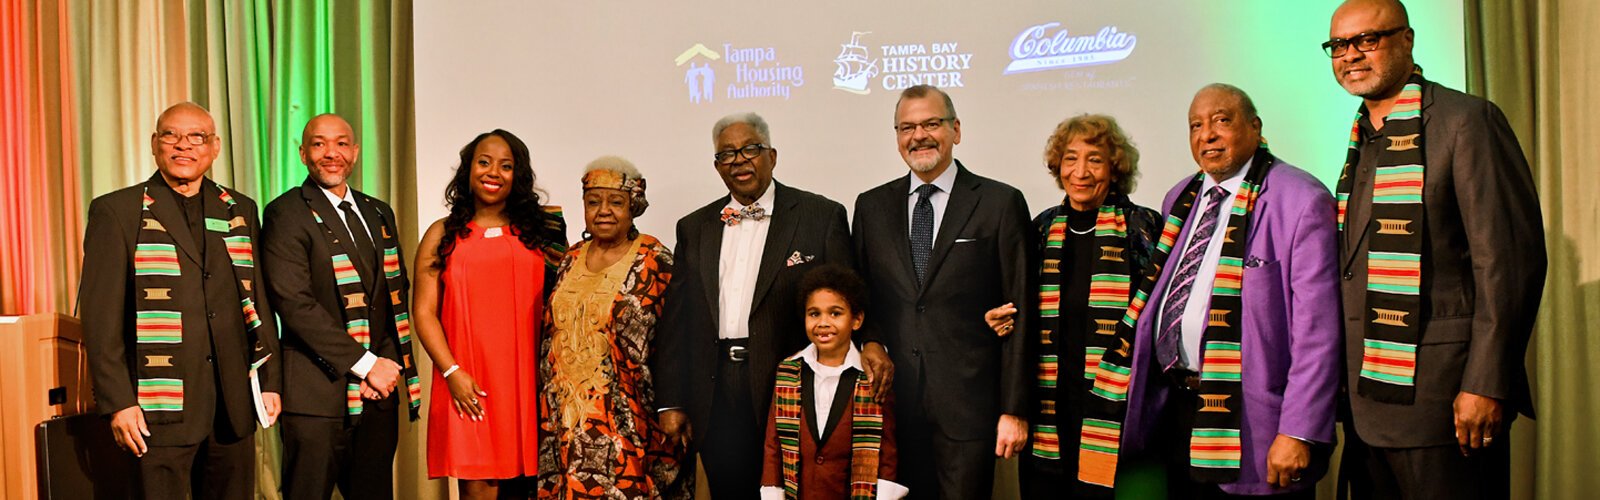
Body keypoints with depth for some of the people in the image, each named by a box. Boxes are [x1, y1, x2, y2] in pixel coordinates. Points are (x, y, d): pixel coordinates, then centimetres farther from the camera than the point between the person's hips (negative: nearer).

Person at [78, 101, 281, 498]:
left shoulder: (240, 210, 12)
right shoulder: (116, 212, 0)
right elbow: (101, 316, -4)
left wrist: (270, 381, 8)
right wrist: (117, 403, -10)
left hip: (233, 406, 4)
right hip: (160, 408, -3)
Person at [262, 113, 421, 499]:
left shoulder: (379, 213, 15)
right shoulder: (286, 214, -5)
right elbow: (294, 302, -13)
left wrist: (387, 365, -1)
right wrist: (365, 364, -15)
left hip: (380, 387, 6)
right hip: (318, 392, -6)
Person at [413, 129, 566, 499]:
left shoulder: (539, 230, 9)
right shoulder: (443, 235, 8)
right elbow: (424, 312, 3)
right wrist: (452, 372, -6)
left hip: (527, 383, 1)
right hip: (468, 386, -1)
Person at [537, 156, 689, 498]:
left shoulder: (654, 261, -6)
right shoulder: (572, 259, 11)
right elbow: (551, 335, 17)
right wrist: (552, 403, 15)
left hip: (624, 417, -5)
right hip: (569, 415, 5)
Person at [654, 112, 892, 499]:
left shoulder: (822, 216, 1)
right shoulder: (694, 228, 12)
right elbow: (676, 319, 10)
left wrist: (870, 340, -24)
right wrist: (670, 402, 5)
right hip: (715, 402, 3)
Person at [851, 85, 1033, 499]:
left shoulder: (1000, 204, 0)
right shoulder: (871, 206, 10)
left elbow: (1019, 313, -3)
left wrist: (1014, 410, -6)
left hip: (968, 404, -3)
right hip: (894, 402, 3)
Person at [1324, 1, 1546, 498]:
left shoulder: (1466, 119, -8)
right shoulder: (1362, 139, 15)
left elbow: (1512, 257, -14)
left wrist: (1486, 383, -18)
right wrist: (1348, 382, 15)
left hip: (1442, 398, -7)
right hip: (1369, 399, 7)